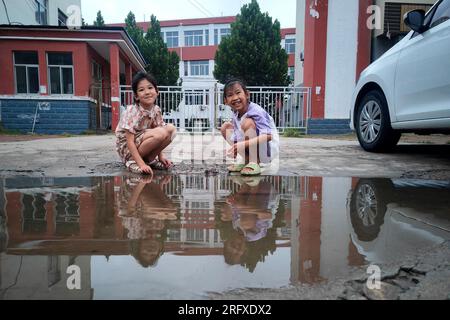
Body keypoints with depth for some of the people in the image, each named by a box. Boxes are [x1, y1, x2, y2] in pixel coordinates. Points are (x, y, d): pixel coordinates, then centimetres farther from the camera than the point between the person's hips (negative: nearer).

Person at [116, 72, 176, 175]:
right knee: (161, 133, -28)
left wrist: (161, 156, -4)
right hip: (127, 148, -7)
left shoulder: (156, 110, -3)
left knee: (171, 129, -11)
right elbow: (130, 142, -24)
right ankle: (134, 162, -14)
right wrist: (141, 164, -30)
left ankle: (150, 159, -3)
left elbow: (157, 138, 5)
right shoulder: (132, 111, -22)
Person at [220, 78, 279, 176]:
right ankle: (245, 161, 4)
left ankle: (254, 164, -23)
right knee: (225, 127, 2)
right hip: (250, 149, 8)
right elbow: (236, 138, 0)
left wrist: (244, 144, -39)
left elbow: (268, 136, -33)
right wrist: (235, 148, -22)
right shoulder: (235, 116, -2)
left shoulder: (256, 111, -23)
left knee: (247, 122, -29)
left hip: (268, 149, -7)